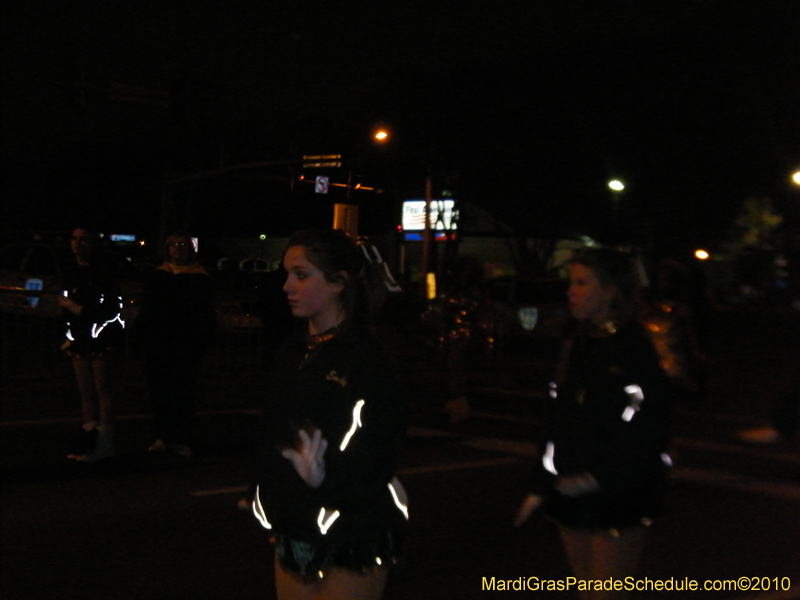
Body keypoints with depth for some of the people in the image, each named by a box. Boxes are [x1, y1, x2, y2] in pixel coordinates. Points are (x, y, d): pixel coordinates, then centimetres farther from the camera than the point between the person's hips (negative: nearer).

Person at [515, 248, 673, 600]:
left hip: (618, 500, -7)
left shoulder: (633, 352, -14)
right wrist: (540, 487, 14)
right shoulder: (576, 345, 11)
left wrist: (599, 478, -23)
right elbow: (556, 423, 14)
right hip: (570, 492, 8)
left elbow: (643, 433, -19)